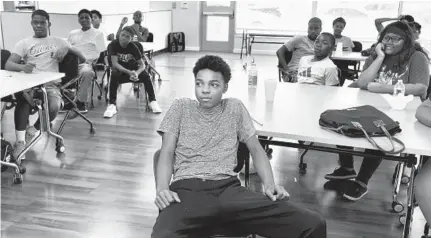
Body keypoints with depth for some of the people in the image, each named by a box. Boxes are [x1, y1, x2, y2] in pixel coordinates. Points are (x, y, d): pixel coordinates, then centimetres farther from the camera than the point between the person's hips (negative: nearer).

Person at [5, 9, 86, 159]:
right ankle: (20, 140, -25)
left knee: (54, 107, -31)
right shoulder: (23, 43, 13)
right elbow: (8, 64, -1)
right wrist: (22, 67, -24)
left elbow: (82, 59, 13)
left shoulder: (58, 41, 16)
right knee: (22, 100, -35)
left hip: (50, 84, 0)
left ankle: (33, 131, -3)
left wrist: (68, 48, -7)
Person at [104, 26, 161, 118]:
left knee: (145, 75, -26)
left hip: (132, 70, 2)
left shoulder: (133, 47, -9)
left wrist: (136, 73, -35)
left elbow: (142, 65, -11)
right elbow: (115, 63, -25)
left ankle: (152, 101, -12)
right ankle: (112, 105, -34)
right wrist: (129, 72, -40)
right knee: (114, 76, -35)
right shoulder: (113, 45, -16)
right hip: (119, 70, -2)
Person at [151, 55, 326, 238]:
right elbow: (167, 153, 10)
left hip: (229, 189, 3)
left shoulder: (235, 108, 20)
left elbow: (256, 149, 19)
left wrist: (270, 184, 0)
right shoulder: (181, 107, 17)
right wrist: (162, 188, -11)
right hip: (187, 190, -2)